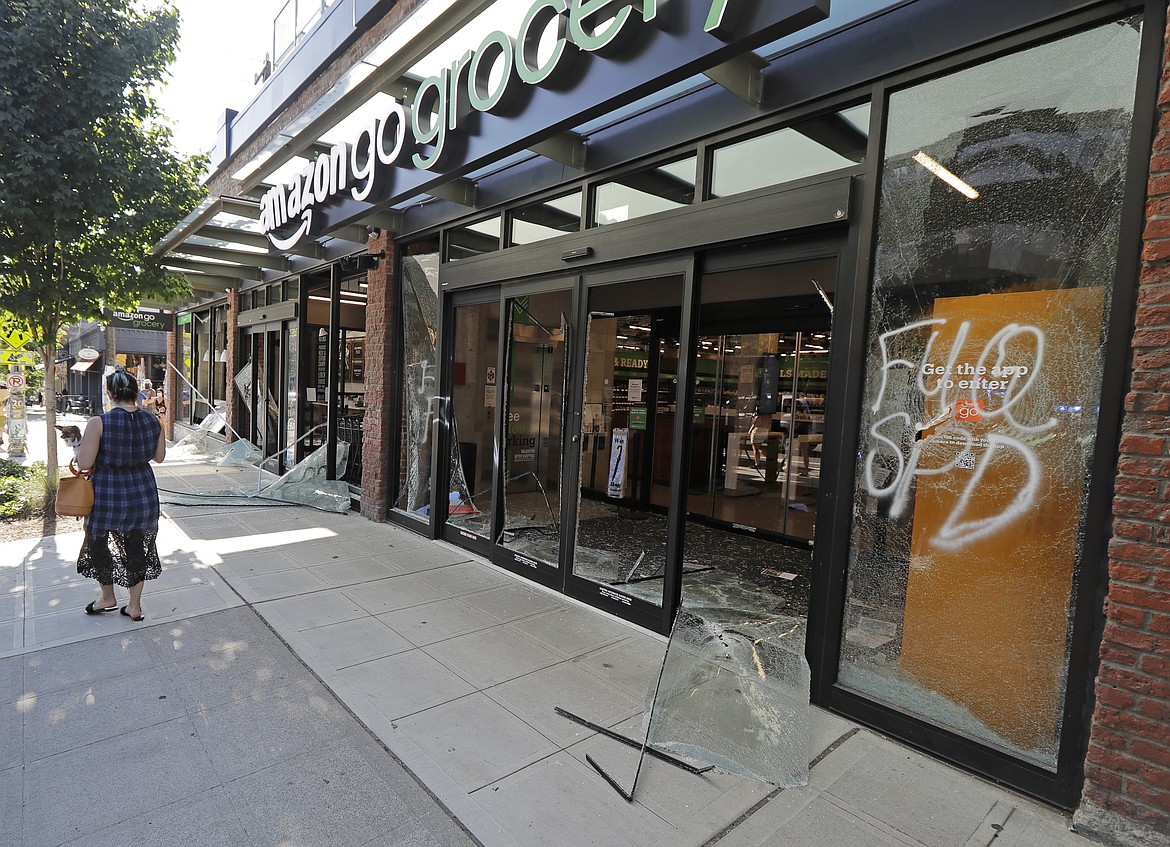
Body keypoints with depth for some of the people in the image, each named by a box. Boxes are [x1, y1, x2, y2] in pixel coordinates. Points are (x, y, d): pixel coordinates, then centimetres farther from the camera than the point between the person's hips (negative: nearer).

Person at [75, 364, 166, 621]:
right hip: (143, 493, 3)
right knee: (137, 548, 14)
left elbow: (84, 463, -14)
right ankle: (134, 606, 26)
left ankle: (108, 598, 38)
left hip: (108, 496, -3)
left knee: (98, 544, 22)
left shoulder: (98, 423, -17)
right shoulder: (152, 421, -5)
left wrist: (84, 442, 2)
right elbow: (159, 456, 6)